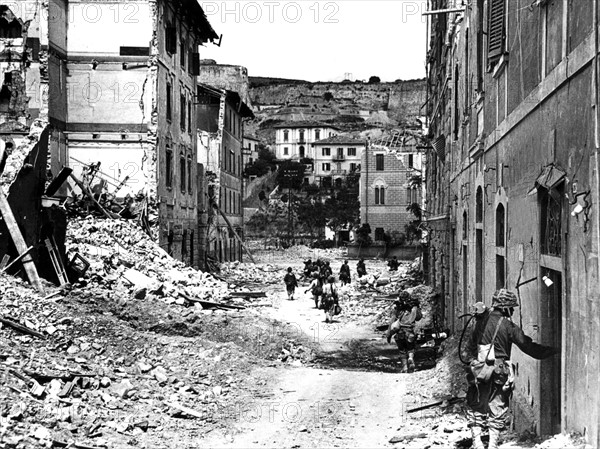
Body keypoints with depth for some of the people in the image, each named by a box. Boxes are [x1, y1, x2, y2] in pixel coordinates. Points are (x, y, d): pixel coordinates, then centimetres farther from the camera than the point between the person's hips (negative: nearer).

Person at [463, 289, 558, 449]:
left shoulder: (482, 321, 4)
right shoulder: (508, 326, -8)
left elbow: (471, 346, 12)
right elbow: (529, 347, -6)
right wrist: (552, 351, 4)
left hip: (478, 370, 3)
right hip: (499, 374, -3)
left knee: (476, 408, 13)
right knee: (498, 409, 10)